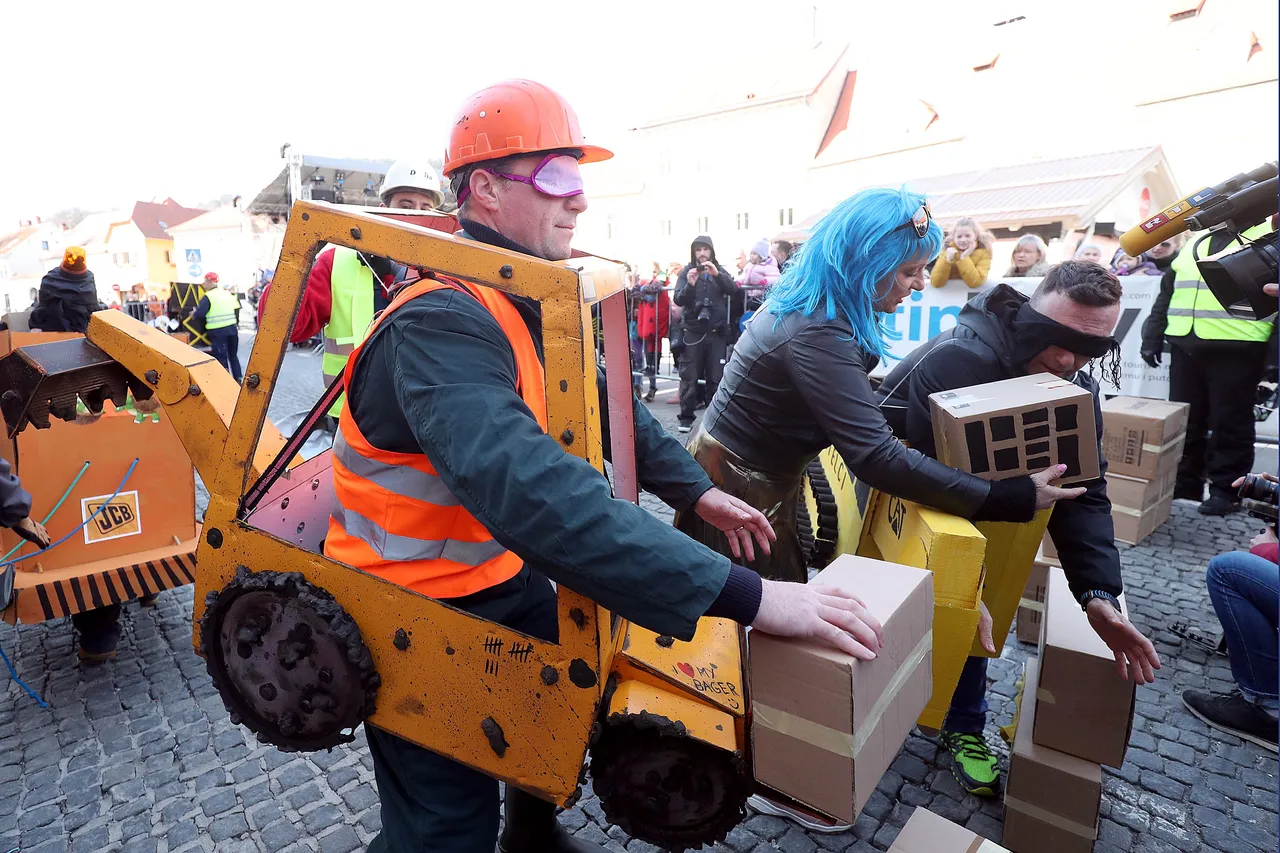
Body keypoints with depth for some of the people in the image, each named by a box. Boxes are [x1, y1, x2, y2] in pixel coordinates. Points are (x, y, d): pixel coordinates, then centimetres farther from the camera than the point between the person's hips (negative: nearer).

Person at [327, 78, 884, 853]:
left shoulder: (534, 304, 0)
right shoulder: (441, 324, -31)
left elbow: (606, 404, 9)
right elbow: (531, 490, -45)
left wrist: (697, 490, 3)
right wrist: (742, 595, -45)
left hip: (506, 572, 8)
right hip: (414, 611, -8)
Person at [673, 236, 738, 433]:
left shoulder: (720, 270, 9)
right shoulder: (686, 272, 4)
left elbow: (733, 289, -7)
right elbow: (678, 300, -5)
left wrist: (717, 274, -23)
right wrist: (690, 285, -23)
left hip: (716, 331, 1)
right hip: (693, 331, -1)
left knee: (716, 376, 3)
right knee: (689, 375, -1)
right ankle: (686, 416, 5)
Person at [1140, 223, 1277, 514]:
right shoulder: (1193, 244, 19)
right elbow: (1166, 296, 22)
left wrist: (1273, 353, -12)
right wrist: (1152, 338, 16)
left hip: (1236, 352, -5)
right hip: (1186, 348, 5)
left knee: (1230, 424, 1)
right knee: (1183, 422, 9)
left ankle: (1225, 491, 11)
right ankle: (1183, 485, 19)